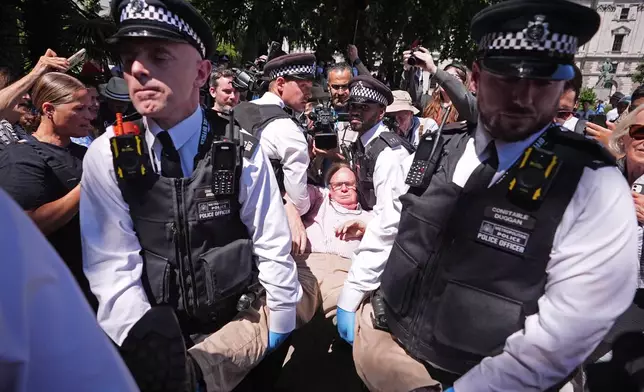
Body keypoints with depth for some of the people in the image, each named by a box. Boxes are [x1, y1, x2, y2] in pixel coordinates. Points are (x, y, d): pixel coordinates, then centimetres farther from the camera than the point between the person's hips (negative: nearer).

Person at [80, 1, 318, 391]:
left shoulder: (242, 150, -9)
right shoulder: (106, 156, -5)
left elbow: (274, 249, -5)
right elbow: (112, 267, -6)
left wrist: (278, 334, -2)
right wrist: (149, 349, -16)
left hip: (242, 318, 0)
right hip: (158, 329, 1)